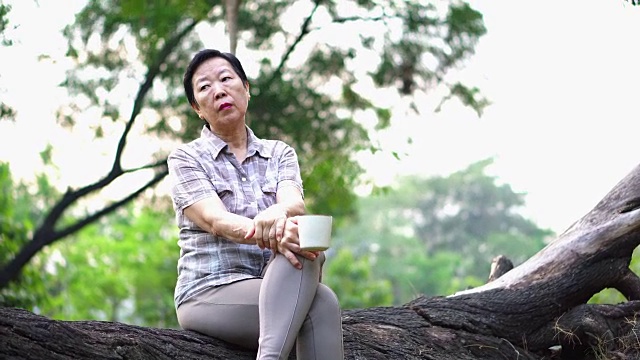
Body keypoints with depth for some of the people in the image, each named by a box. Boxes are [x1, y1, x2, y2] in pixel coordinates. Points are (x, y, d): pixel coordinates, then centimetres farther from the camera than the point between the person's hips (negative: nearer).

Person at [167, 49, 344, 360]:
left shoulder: (279, 153, 15)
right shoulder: (185, 158, 4)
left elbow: (295, 204, -7)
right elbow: (216, 222, -13)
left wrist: (279, 212, -34)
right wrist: (276, 235, -35)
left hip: (272, 291, 3)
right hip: (208, 295, -3)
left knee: (312, 278, -34)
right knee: (321, 303, -31)